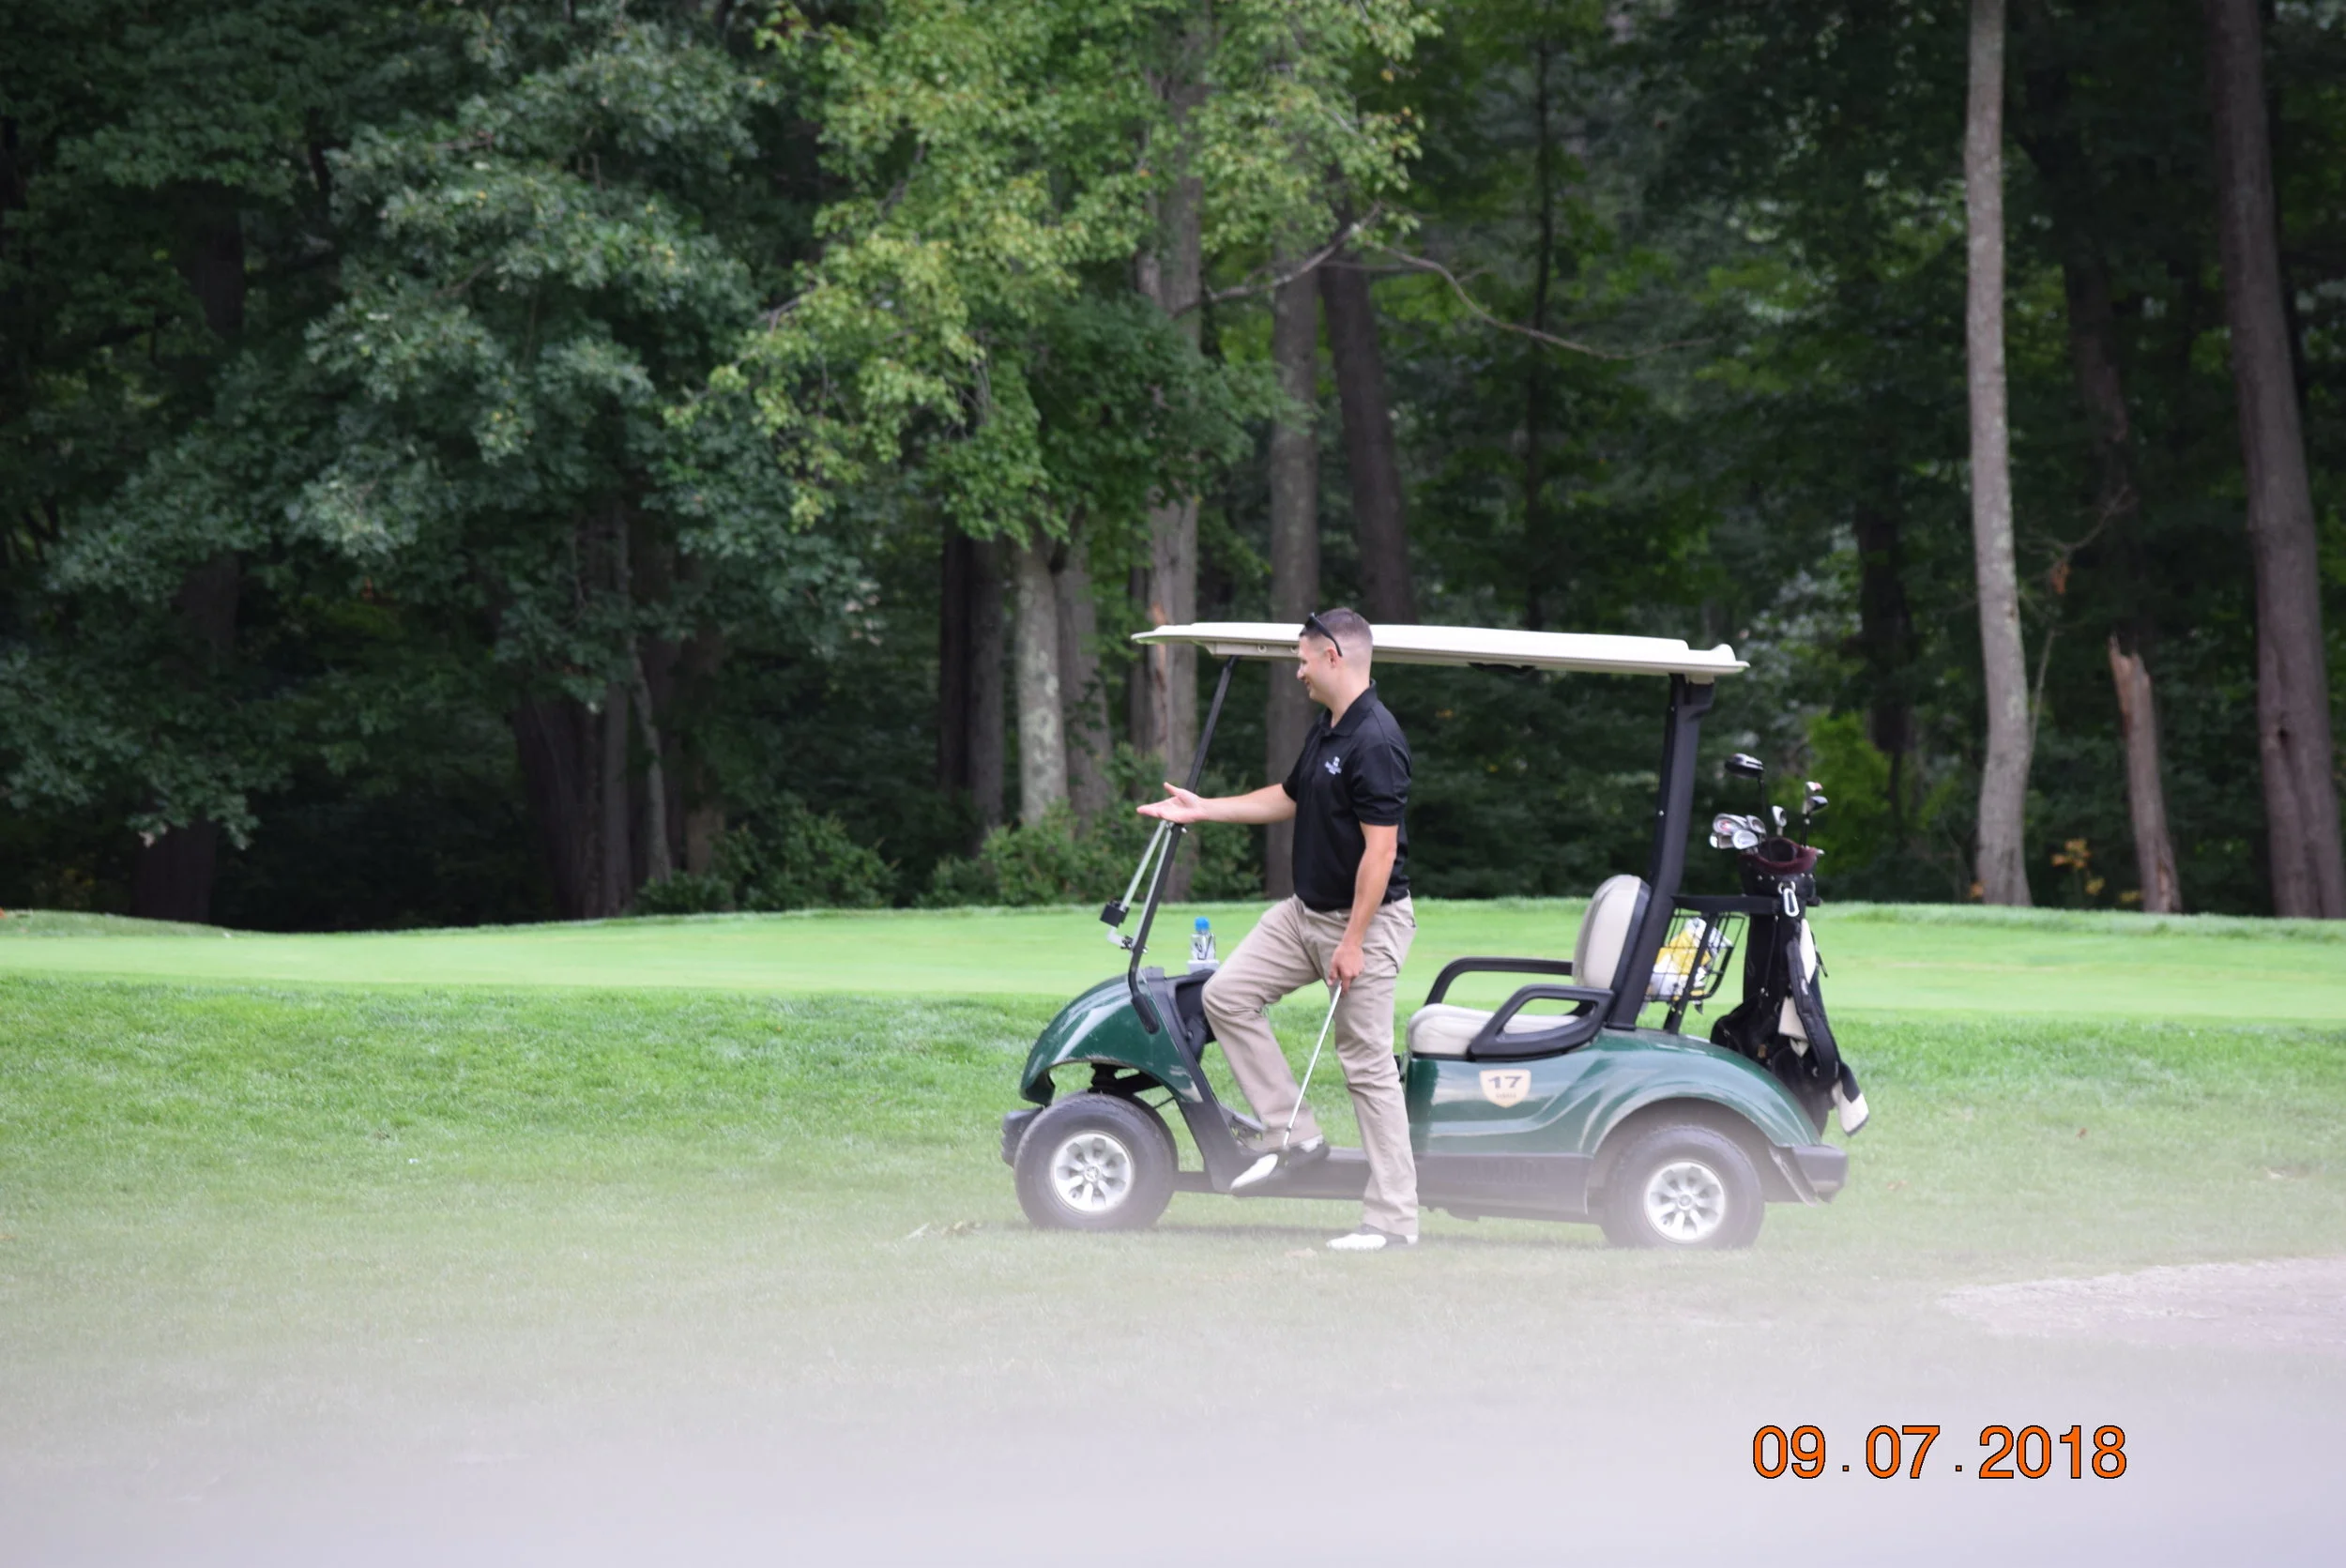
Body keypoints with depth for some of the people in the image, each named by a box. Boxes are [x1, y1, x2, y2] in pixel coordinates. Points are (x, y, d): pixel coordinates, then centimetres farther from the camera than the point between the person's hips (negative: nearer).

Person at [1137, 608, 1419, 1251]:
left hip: (1365, 919, -10)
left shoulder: (1375, 742, -22)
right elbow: (1287, 798, 26)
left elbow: (1380, 849, -25)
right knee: (1227, 994, 3)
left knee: (1368, 1064, -6)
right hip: (1305, 910, 10)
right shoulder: (1326, 730, 9)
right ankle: (1294, 1133, 7)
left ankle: (1394, 1218, -1)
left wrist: (1354, 942, -24)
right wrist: (1202, 808, 25)